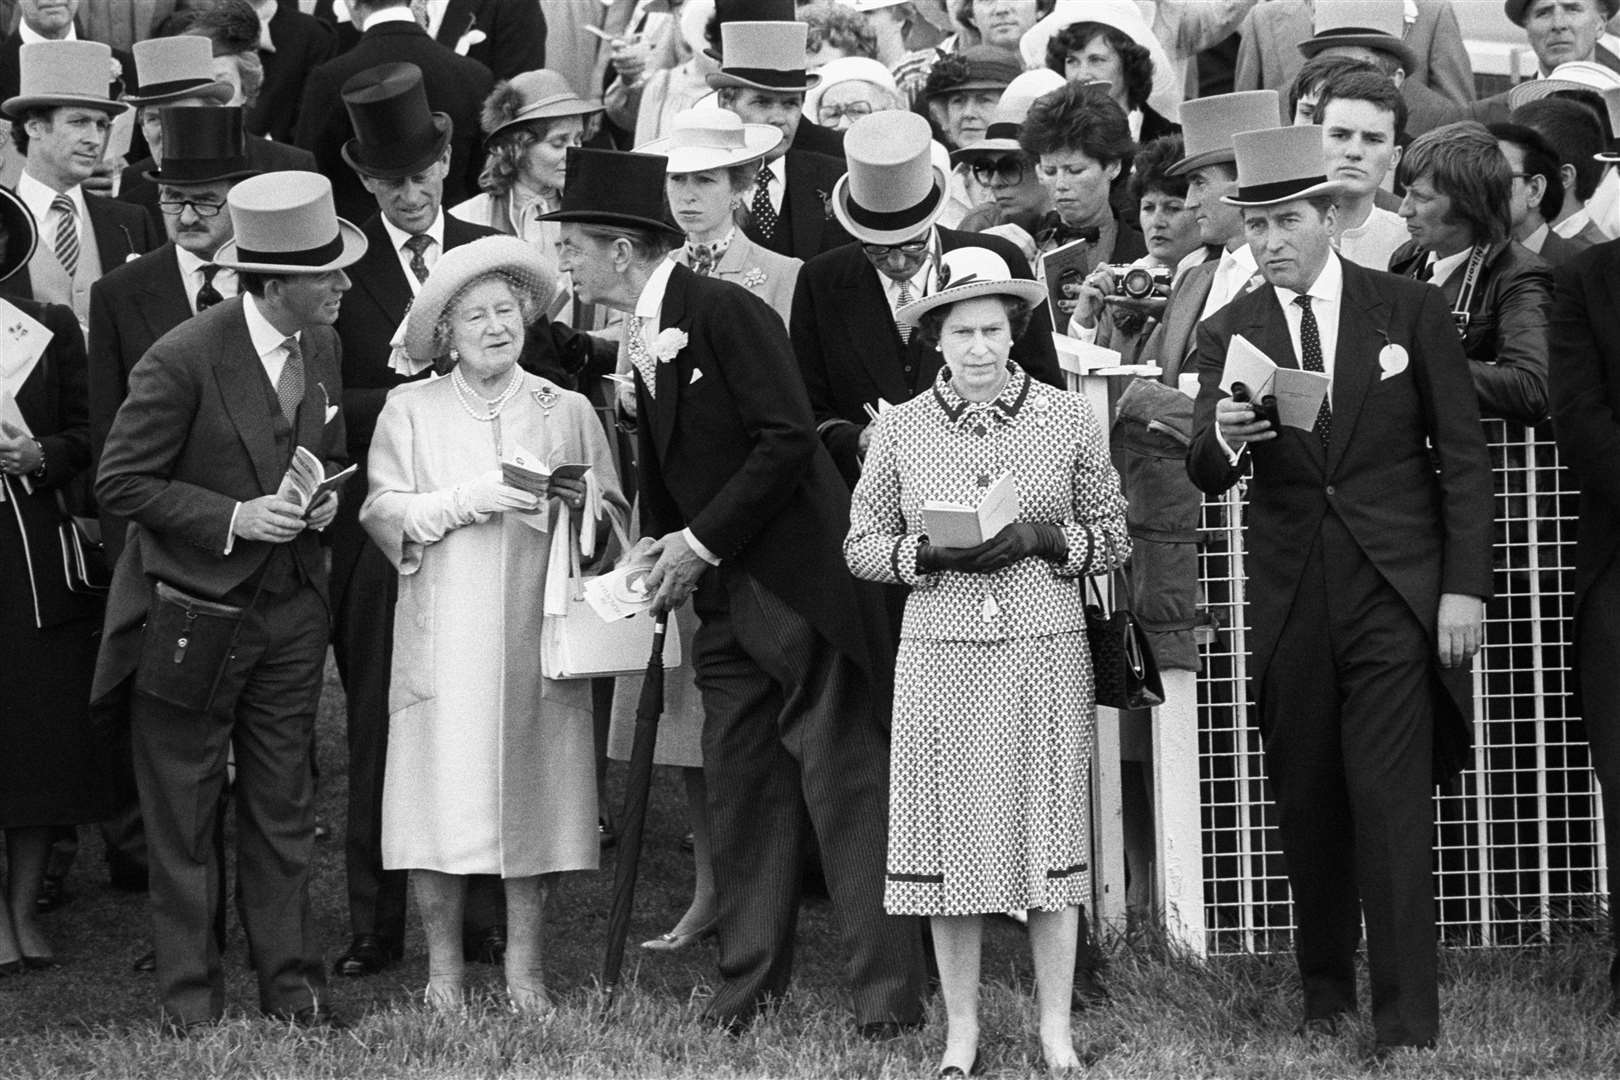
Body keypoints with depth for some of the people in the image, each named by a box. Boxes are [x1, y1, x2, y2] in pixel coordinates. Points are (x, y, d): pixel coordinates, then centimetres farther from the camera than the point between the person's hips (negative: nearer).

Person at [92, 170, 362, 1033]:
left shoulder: (321, 348, 2)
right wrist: (233, 519, -20)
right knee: (183, 815, 5)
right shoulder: (183, 361, -20)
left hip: (290, 613, 6)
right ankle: (189, 993, 14)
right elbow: (120, 483, -15)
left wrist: (324, 498, -3)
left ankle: (290, 979, 18)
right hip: (193, 619, -6)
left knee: (282, 807, 11)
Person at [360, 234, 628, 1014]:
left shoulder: (568, 412, 10)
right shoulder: (410, 410, 6)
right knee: (442, 798, -4)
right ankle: (443, 968, 7)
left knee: (531, 794, 1)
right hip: (443, 641, -1)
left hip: (536, 630, 1)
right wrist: (466, 501, -12)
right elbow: (382, 513, -1)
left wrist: (578, 508, -11)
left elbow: (611, 519, 10)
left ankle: (524, 969, 9)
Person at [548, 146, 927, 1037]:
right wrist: (658, 540, 4)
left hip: (799, 577, -9)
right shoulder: (640, 337, 12)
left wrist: (702, 543, -16)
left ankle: (888, 991, -5)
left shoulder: (725, 312, -15)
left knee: (842, 779, -7)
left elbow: (788, 438, -19)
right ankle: (751, 978, 17)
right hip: (725, 593, 9)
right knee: (738, 780, 9)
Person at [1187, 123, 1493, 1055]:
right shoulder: (1230, 334, 6)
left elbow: (1464, 456, 3)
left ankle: (1407, 1021, -8)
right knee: (1307, 805, 7)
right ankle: (1326, 993, 20)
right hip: (1291, 601, 3)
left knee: (1392, 804, -9)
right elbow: (1207, 478, -1)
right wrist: (1223, 439, -25)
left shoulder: (1411, 311, 1)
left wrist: (1465, 586, -5)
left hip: (1395, 593, -3)